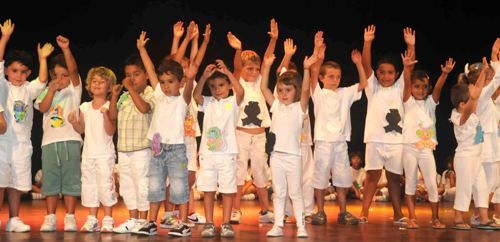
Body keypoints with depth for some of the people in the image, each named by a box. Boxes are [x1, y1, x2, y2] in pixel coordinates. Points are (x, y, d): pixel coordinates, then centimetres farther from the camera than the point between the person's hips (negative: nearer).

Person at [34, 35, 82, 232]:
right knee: (50, 181, 5)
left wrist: (66, 50, -26)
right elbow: (43, 108, -3)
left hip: (70, 141, -3)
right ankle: (50, 218, 10)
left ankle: (70, 217, 4)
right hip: (50, 142, 3)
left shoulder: (74, 89, 5)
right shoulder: (46, 91, 14)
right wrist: (51, 89, -14)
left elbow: (74, 70, -12)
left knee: (70, 180, -1)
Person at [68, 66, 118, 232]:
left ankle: (108, 219, 4)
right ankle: (92, 219, 16)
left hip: (105, 154, -5)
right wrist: (74, 122, -8)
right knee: (89, 186, 8)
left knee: (105, 185, -5)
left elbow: (110, 131, -13)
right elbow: (81, 129, 11)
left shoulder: (110, 107, -7)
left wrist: (105, 115, -27)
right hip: (88, 153, 5)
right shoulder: (85, 107, 8)